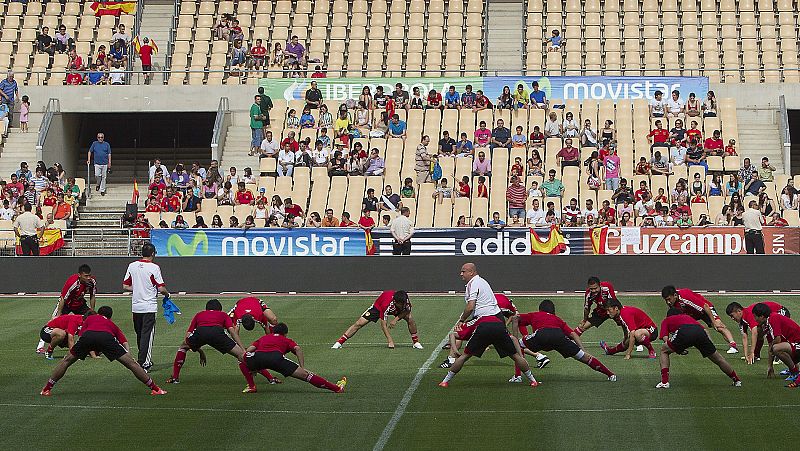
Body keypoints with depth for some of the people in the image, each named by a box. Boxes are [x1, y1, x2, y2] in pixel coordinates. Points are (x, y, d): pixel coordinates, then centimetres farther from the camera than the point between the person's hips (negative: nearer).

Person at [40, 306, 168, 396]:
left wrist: (92, 350, 37)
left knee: (67, 361, 20)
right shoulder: (112, 324, 39)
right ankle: (155, 388, 7)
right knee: (131, 363, 6)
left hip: (88, 335, 0)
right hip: (107, 337, 0)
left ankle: (46, 389, 21)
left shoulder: (90, 318, 40)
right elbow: (124, 342, 26)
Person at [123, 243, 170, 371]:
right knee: (147, 335, -3)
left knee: (139, 334, 16)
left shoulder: (132, 266, 4)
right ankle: (142, 363, -9)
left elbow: (125, 286, 6)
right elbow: (161, 288, -13)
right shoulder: (154, 268, -11)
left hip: (135, 306, 5)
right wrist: (167, 294, 7)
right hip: (149, 307, -5)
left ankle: (145, 360, 26)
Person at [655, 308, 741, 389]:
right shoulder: (688, 317, 43)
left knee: (664, 351, 20)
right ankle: (737, 380, 32)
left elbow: (665, 338, 17)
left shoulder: (666, 320, 34)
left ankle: (664, 382, 9)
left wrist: (677, 349, 25)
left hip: (684, 333, -3)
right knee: (718, 359, 21)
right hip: (700, 332, 3)